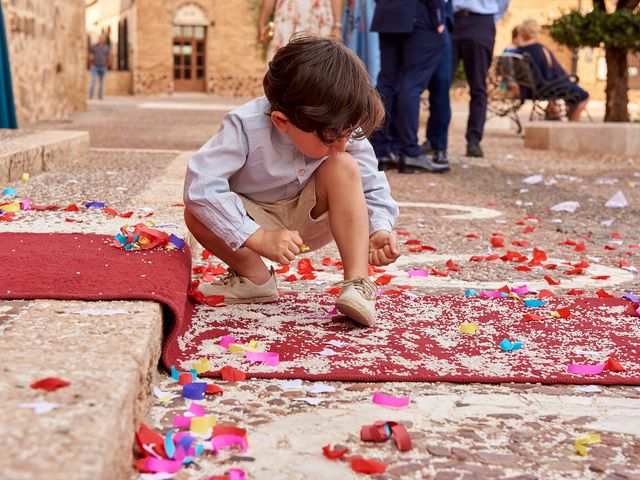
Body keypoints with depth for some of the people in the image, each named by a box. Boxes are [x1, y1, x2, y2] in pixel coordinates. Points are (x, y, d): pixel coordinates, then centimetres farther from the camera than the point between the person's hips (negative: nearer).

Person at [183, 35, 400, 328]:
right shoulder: (246, 126, -31)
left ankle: (358, 283, -25)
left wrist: (380, 229, -33)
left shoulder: (344, 132, -20)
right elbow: (202, 186, -37)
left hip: (309, 220, 2)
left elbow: (372, 187, -11)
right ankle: (255, 279, -7)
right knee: (197, 214, -31)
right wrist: (259, 238, -41)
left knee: (344, 167, -28)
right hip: (258, 220, -1)